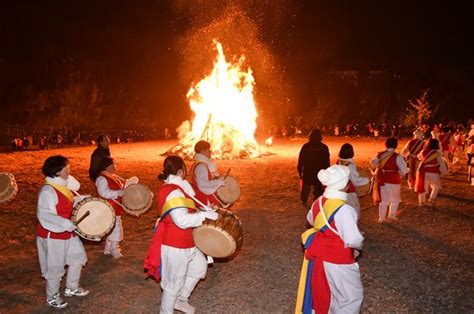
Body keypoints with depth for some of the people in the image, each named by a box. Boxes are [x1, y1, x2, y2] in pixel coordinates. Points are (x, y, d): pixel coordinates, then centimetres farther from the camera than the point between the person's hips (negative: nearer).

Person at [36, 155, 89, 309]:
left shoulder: (63, 185, 5)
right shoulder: (47, 190, -23)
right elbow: (43, 214, -31)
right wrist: (66, 224, -33)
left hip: (68, 232, 9)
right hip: (52, 235, -9)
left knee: (78, 257, 19)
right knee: (55, 267, 6)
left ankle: (72, 288, 37)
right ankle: (52, 297, 27)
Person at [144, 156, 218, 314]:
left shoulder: (171, 188, 8)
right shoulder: (173, 192, -26)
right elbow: (183, 220, -33)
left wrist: (202, 211, 7)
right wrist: (206, 214, -24)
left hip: (183, 241, 11)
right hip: (175, 245, -11)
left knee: (200, 266, 24)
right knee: (175, 283, 6)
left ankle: (181, 299, 35)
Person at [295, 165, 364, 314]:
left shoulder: (318, 202, -4)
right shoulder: (344, 209, -28)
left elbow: (310, 219, 16)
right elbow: (353, 240, -28)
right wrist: (358, 246, -7)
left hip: (319, 256, 7)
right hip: (338, 261, -7)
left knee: (322, 293, 24)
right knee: (352, 296, 15)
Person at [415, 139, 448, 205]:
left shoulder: (423, 151, 1)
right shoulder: (437, 154, -11)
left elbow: (419, 157, 23)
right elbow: (441, 164, -8)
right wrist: (444, 171, 7)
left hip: (423, 172, 3)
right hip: (433, 173, -3)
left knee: (423, 187, 16)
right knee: (436, 187, 20)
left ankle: (421, 201, 18)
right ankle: (432, 198, 9)